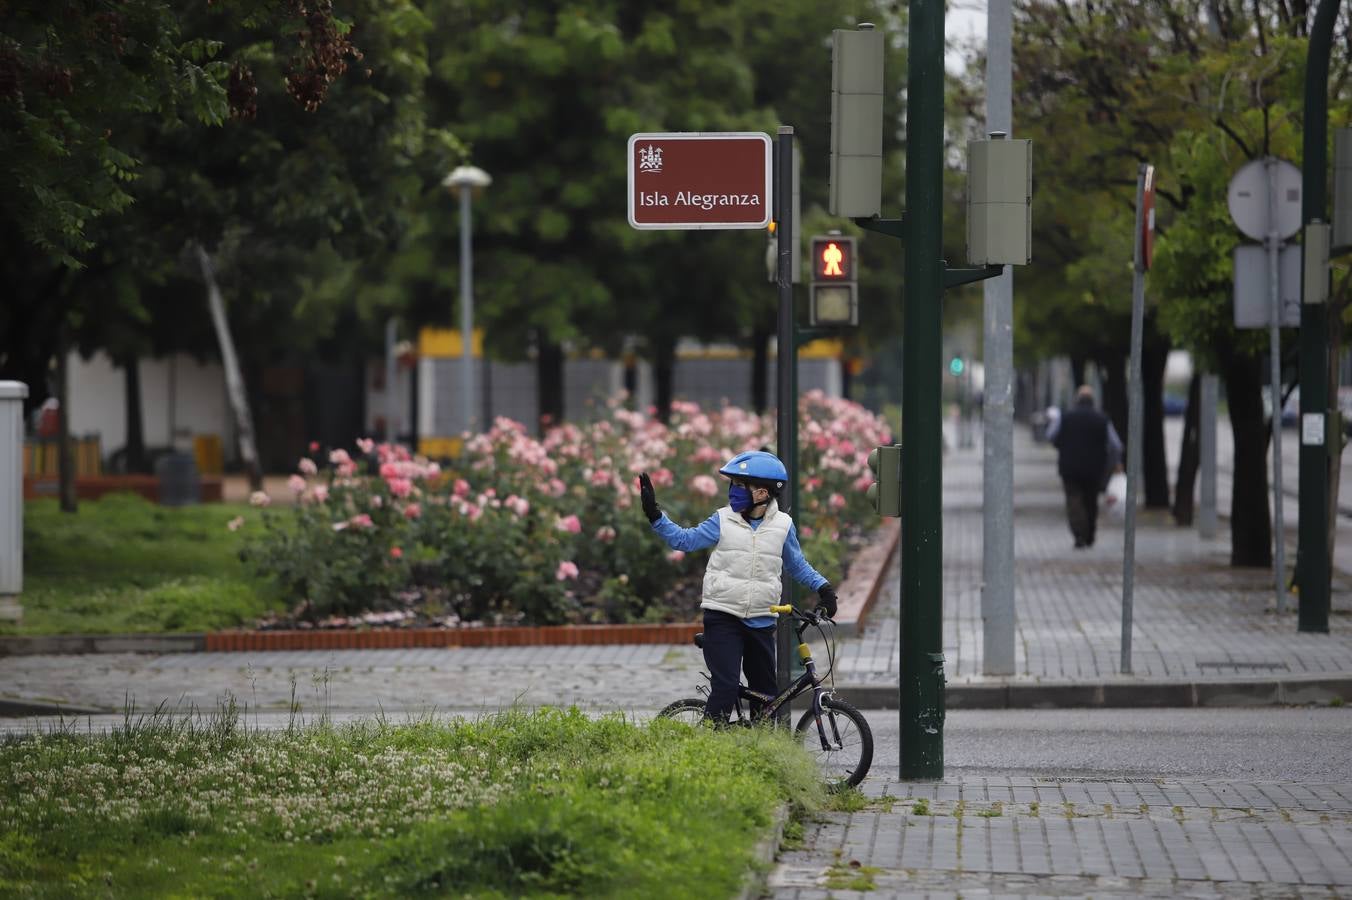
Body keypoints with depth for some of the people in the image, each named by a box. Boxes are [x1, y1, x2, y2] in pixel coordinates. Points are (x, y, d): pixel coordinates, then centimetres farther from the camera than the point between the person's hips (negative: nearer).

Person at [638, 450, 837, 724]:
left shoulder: (782, 525, 2)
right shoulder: (724, 520, 0)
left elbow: (796, 565, 15)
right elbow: (684, 540, 3)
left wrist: (823, 587, 4)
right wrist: (655, 515, -6)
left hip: (760, 623, 3)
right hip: (722, 618, -2)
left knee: (765, 691, 10)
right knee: (726, 687, -15)